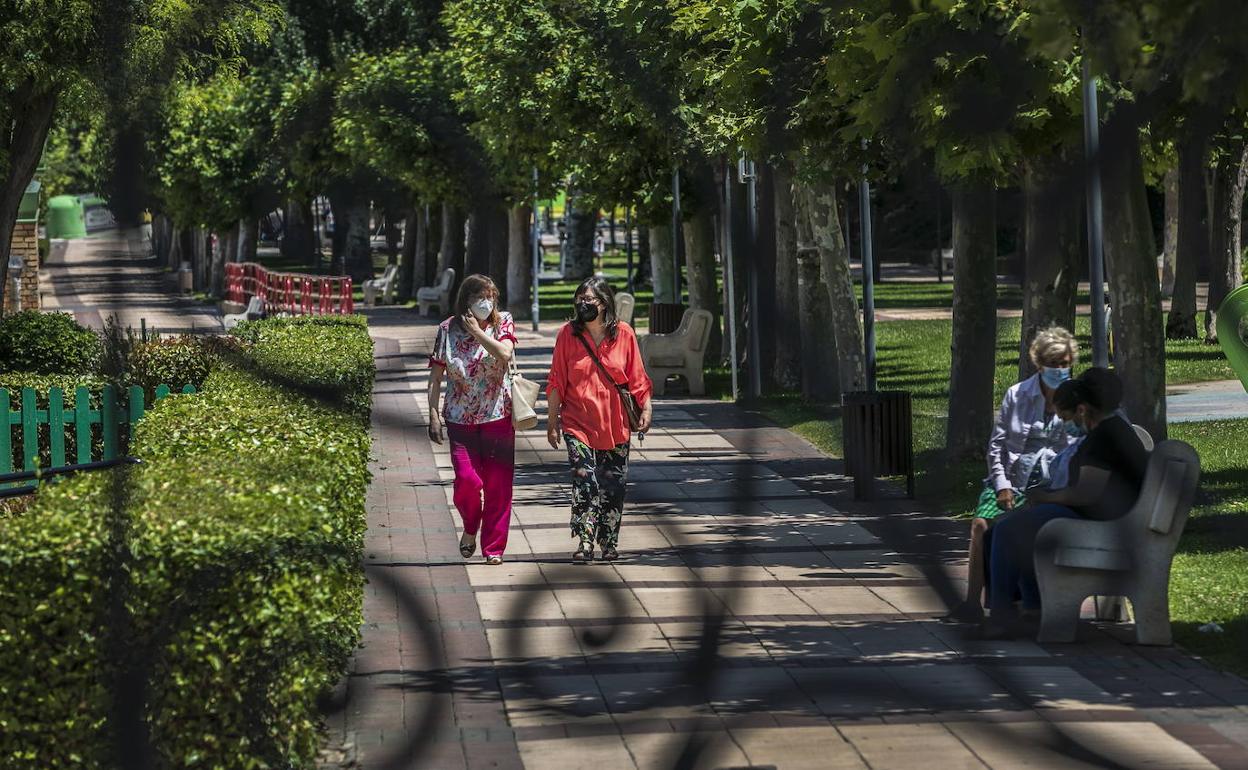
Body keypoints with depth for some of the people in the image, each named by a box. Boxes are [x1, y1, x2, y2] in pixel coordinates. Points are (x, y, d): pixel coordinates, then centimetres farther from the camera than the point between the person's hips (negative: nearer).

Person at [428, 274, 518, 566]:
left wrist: (476, 331, -13)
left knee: (497, 484, 1)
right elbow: (435, 376, 4)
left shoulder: (503, 323, 2)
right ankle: (470, 528, 17)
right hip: (460, 418, 0)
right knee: (467, 479, -13)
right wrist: (433, 414, -3)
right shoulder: (448, 329, 2)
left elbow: (504, 354, -18)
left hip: (498, 417, 0)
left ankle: (494, 548, 12)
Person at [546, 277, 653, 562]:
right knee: (584, 481, -14)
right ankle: (585, 543, -12)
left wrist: (646, 409, -3)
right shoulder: (568, 334, -1)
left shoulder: (623, 333, 0)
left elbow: (637, 378, 6)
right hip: (578, 423, -1)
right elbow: (556, 382, 2)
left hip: (615, 424, 2)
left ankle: (609, 544, 18)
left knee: (613, 485, 6)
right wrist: (552, 421, 1)